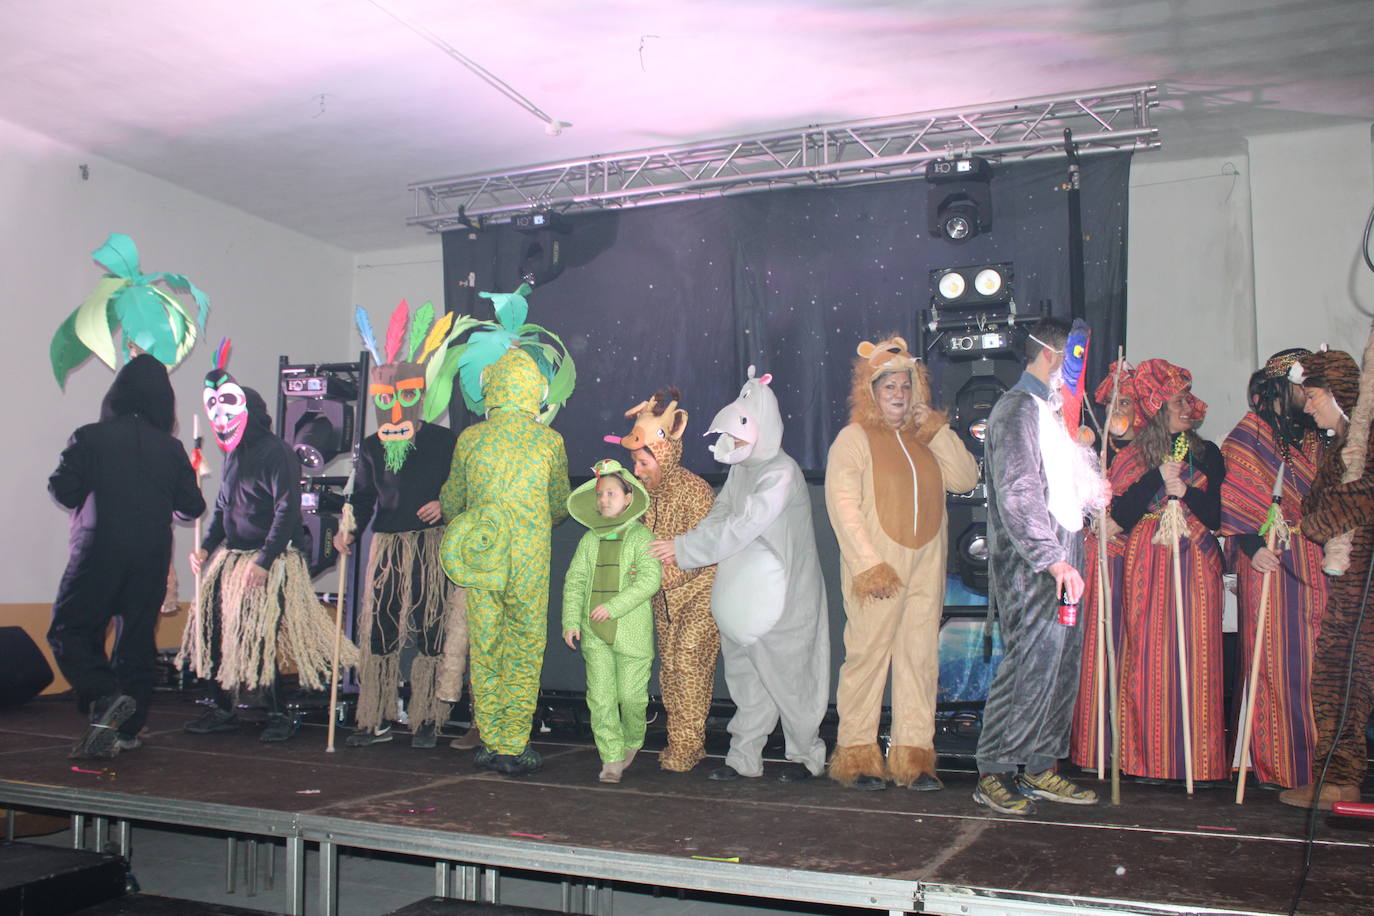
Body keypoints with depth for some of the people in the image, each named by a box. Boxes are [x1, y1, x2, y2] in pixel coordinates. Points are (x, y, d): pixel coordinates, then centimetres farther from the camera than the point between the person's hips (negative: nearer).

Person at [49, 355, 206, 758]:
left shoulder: (89, 437, -5)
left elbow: (62, 490, -8)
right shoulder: (171, 449, 2)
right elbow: (191, 507, 3)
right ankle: (127, 729, 15)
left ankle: (105, 696, -18)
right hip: (152, 557, 3)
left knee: (68, 632, 5)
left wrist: (96, 492, 13)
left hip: (99, 551, -3)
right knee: (138, 638, 11)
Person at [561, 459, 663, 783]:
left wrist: (613, 606, -18)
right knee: (601, 697, -1)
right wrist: (571, 621, 1)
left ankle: (632, 741, 30)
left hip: (631, 631, -3)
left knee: (631, 695, 2)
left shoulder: (641, 537, -3)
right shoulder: (589, 540, 10)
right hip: (594, 634, 4)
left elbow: (650, 579, -13)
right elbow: (574, 581, 11)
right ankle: (612, 759, 5)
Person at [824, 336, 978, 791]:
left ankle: (914, 755, 10)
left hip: (926, 566, 5)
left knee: (920, 657, 4)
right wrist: (867, 564, -15)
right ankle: (858, 755, 6)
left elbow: (965, 479, 5)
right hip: (876, 568, -5)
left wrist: (937, 428, 2)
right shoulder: (854, 438, 1)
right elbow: (842, 503, -8)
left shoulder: (924, 439, 16)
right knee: (867, 655, -3)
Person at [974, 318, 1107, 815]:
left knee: (1061, 662, 9)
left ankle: (1039, 768, 18)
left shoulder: (1052, 411, 21)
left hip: (1059, 559, 10)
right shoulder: (1017, 409, -9)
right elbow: (1018, 496, -18)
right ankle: (992, 772, -2)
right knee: (1030, 662, -11)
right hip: (1029, 567, -9)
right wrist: (1053, 559, -23)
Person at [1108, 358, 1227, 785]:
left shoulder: (1206, 454, 10)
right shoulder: (1132, 457, 6)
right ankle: (1148, 759, 4)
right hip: (1146, 569, -1)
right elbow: (1121, 517, -6)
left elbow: (1218, 517, 3)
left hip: (1197, 568, 1)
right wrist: (1158, 476, -12)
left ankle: (1198, 760, 3)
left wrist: (1186, 491, -12)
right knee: (1148, 658, -3)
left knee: (1195, 658, -3)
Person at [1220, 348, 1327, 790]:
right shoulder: (1248, 436, 1)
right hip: (1268, 558, -5)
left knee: (1309, 658, 3)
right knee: (1272, 655, -5)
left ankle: (1308, 759, 9)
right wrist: (1252, 546, -18)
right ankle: (1271, 759, 1)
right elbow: (1231, 498, -7)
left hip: (1313, 562, 5)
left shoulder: (1313, 439, 19)